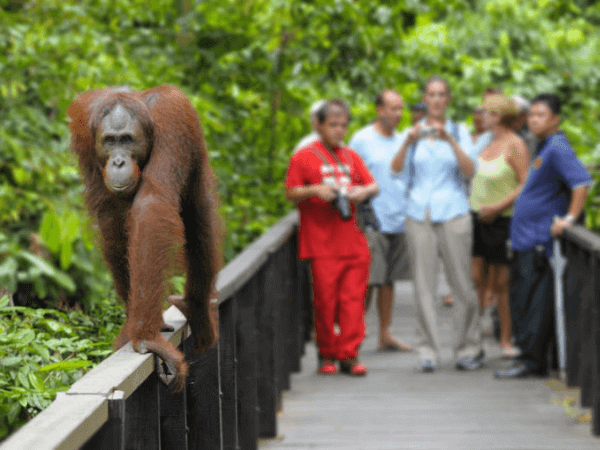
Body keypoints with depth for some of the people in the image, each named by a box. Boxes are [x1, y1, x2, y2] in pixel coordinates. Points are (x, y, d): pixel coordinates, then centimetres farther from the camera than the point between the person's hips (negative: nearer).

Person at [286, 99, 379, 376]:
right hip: (322, 245, -4)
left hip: (353, 242, 4)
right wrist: (314, 190, -18)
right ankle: (328, 355, 9)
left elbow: (373, 186, 13)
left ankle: (349, 354, 3)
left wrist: (364, 192, -9)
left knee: (353, 299, 0)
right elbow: (291, 194, 0)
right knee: (325, 301, -2)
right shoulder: (304, 157, 3)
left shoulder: (351, 157, 16)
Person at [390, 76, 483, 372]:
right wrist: (409, 142, -22)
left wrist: (450, 141, -19)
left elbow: (470, 170, -7)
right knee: (423, 284, -1)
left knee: (462, 283, -2)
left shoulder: (459, 131, 8)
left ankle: (469, 348, 8)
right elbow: (396, 168, -5)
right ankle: (428, 351, 4)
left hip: (453, 212, -1)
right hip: (419, 212, 1)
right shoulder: (413, 132, 10)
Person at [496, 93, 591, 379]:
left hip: (540, 241, -10)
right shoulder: (543, 148, 17)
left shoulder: (558, 149, -15)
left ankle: (531, 361, -4)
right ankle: (532, 359, 17)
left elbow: (582, 183, -26)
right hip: (525, 239, 10)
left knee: (534, 302, -7)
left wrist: (569, 219, -24)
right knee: (521, 300, 11)